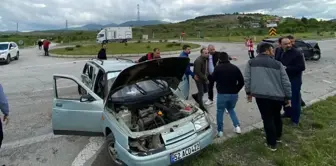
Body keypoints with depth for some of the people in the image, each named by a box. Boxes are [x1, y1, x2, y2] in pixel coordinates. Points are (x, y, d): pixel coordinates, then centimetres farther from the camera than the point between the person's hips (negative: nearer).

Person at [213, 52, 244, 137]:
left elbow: (213, 79, 4)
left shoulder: (218, 68, -9)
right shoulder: (235, 68, 2)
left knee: (220, 111, 12)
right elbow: (242, 82, 2)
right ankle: (237, 126, 14)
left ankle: (220, 131, 16)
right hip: (234, 94, 4)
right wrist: (236, 90, 11)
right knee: (231, 109, 26)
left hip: (222, 94, -4)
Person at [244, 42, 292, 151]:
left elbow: (247, 79, 2)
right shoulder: (277, 64, 5)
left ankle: (272, 144, 16)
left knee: (267, 119, 7)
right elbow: (286, 82, 5)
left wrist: (248, 92, 12)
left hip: (261, 95, -2)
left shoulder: (251, 62, 5)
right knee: (277, 116, 24)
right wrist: (288, 97, 12)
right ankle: (278, 136, 42)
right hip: (278, 95, 2)